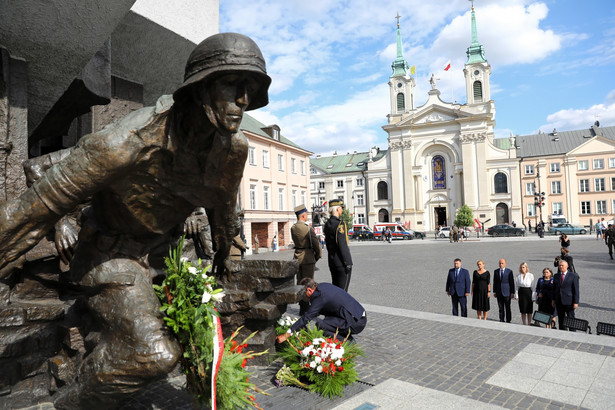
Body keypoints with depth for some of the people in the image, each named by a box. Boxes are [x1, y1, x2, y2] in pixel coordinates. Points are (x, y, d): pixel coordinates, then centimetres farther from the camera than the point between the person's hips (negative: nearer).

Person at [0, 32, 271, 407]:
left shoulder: (235, 147, -16)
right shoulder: (134, 140, -36)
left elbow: (224, 204, 6)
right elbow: (42, 204, -28)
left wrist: (224, 253, 21)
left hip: (163, 248, 7)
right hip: (114, 250, -6)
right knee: (154, 355, -20)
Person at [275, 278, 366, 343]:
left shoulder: (319, 296, -15)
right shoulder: (323, 286, 12)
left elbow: (306, 317, -16)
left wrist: (286, 335, -12)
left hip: (355, 323, -10)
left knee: (320, 325, -14)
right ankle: (347, 338, 18)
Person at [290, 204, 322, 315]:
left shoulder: (293, 228, 3)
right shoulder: (308, 229, -17)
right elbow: (316, 244, -14)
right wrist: (318, 256, 4)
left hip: (297, 257, 7)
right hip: (308, 258, -7)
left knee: (299, 282, 13)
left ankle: (301, 307, 21)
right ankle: (305, 308, 5)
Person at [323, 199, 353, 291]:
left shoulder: (327, 224, 9)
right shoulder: (340, 224, -17)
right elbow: (342, 245, -20)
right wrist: (348, 263, -16)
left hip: (332, 262, 9)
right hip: (342, 263, -8)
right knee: (342, 291, -1)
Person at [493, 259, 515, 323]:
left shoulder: (509, 271, -4)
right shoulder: (496, 271, 6)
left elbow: (512, 282, -2)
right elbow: (494, 282, 9)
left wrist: (512, 292, -4)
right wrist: (494, 292, 7)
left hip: (507, 292, -3)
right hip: (499, 292, 3)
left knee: (507, 308, 2)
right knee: (500, 308, 8)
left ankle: (508, 321, 12)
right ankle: (501, 320, 16)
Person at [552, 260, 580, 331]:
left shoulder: (573, 276, -5)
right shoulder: (556, 276, 10)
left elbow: (576, 290, -7)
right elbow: (554, 288, 14)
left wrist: (576, 302, -12)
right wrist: (553, 300, 10)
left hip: (569, 302, -5)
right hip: (559, 302, 5)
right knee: (561, 320, 11)